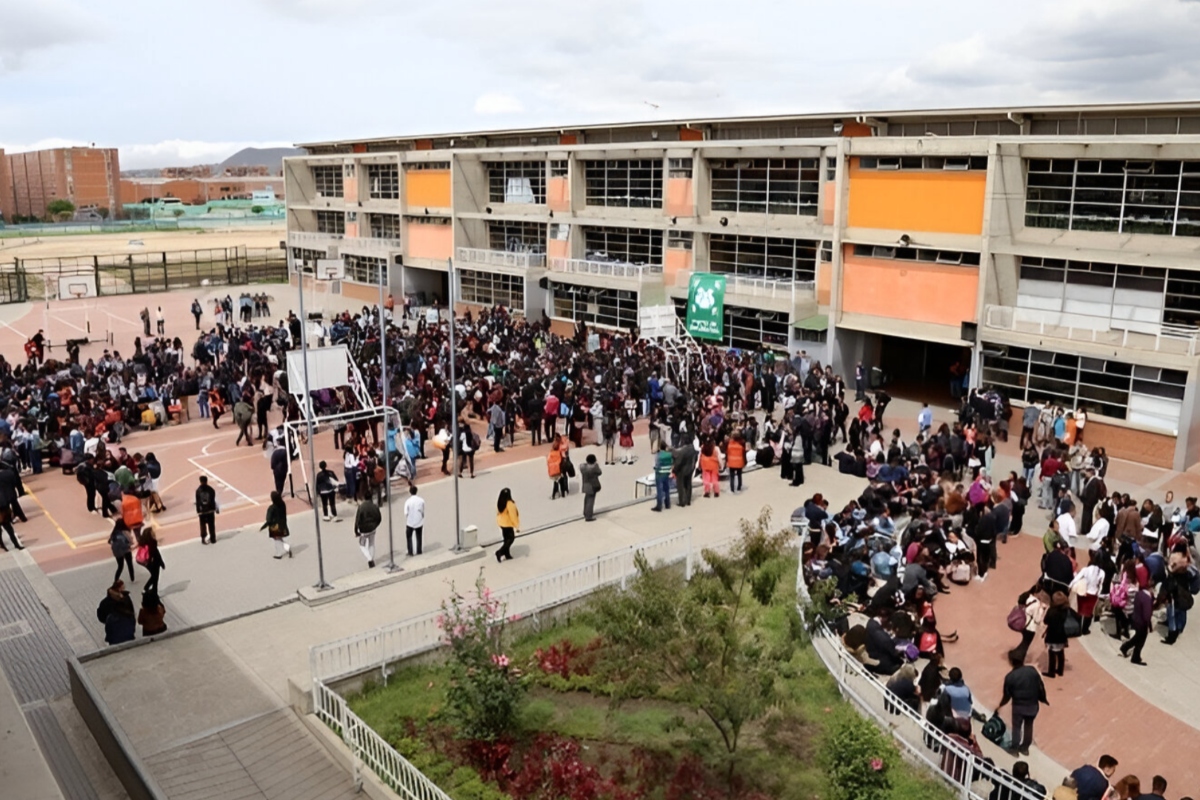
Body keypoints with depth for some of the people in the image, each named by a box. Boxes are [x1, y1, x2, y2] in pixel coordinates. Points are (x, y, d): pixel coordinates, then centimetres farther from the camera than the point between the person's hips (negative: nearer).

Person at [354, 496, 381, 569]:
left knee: (362, 545, 15)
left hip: (363, 530, -4)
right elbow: (379, 518, 2)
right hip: (372, 529, 4)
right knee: (371, 545, 20)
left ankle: (369, 559, -1)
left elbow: (357, 520, -19)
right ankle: (372, 561, 28)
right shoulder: (375, 506, -9)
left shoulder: (361, 507, -22)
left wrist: (356, 531, -8)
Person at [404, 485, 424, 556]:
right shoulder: (421, 500, -8)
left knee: (409, 536, 17)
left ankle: (410, 552, 15)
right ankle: (418, 551, 21)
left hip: (410, 523, -2)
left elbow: (406, 514, -13)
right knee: (418, 537, 17)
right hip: (419, 522, 2)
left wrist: (405, 524, -2)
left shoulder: (408, 501, -15)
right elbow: (423, 512, -1)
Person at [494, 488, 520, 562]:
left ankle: (507, 554, 26)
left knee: (506, 539, 19)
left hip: (501, 523, 7)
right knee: (511, 538, 7)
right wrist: (517, 526, -13)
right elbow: (513, 516, -21)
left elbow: (498, 513, 7)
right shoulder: (510, 504, -27)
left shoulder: (499, 502, -5)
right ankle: (499, 552, -3)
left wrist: (498, 521, 21)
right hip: (508, 524, -7)